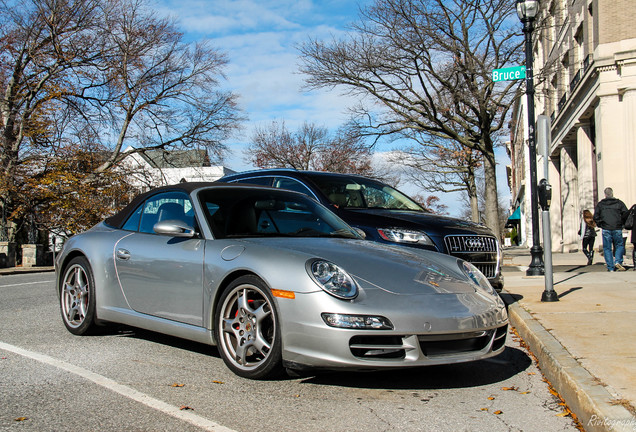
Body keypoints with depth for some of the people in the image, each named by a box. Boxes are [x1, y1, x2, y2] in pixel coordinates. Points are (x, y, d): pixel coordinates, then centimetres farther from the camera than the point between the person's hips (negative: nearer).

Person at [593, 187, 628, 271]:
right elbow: (625, 214, -3)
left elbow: (596, 217, 1)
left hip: (606, 229, 0)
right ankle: (618, 261, -8)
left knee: (607, 248, 5)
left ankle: (611, 267, 1)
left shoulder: (600, 204, 5)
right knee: (619, 245, 14)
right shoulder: (619, 203, 4)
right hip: (617, 229, 0)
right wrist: (621, 223, 11)